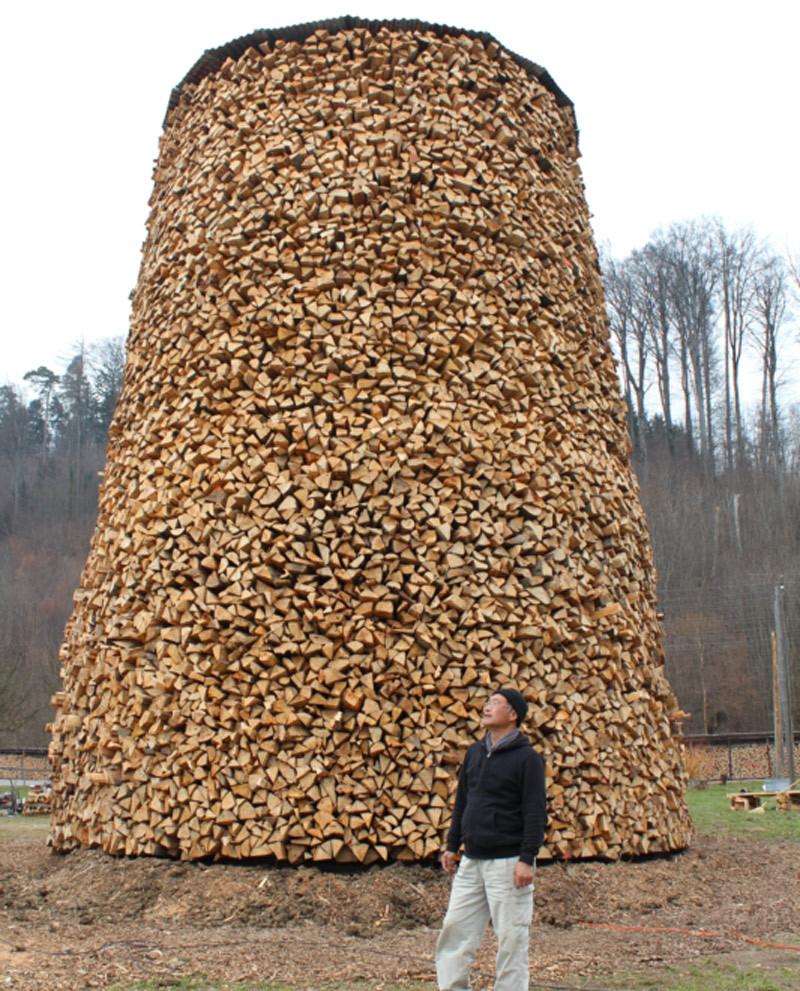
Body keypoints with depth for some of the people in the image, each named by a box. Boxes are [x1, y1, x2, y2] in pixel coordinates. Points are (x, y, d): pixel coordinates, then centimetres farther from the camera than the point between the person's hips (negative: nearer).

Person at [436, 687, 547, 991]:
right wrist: (452, 846, 15)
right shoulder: (475, 752, 12)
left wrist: (527, 859, -17)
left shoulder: (527, 758, -8)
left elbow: (536, 812, -12)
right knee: (455, 930, 6)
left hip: (508, 862, -7)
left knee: (510, 938, 0)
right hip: (471, 861, 7)